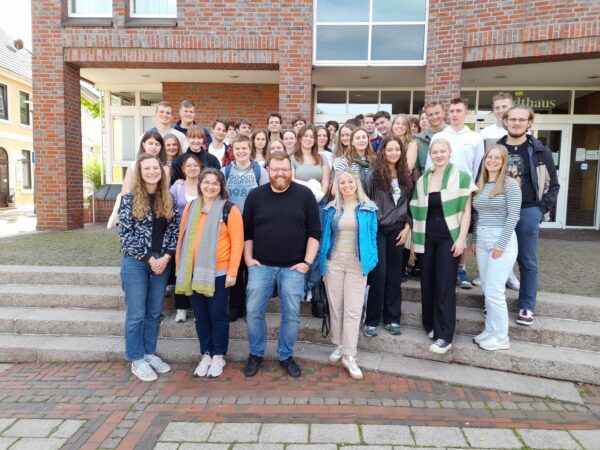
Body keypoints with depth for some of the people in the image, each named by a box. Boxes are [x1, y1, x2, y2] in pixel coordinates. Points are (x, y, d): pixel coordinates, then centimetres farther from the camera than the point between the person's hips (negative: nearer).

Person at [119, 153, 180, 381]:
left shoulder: (169, 200, 6)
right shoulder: (129, 199, -5)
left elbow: (175, 231, 4)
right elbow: (125, 233, -10)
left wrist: (166, 257, -9)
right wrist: (149, 258, -13)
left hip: (162, 262, 4)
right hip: (135, 262, -4)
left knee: (154, 312, 12)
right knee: (136, 314, 3)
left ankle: (150, 353, 27)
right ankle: (137, 360, 17)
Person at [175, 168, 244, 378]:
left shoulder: (229, 209, -5)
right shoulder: (190, 207, 10)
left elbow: (237, 242, -8)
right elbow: (182, 238, 12)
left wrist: (232, 271, -12)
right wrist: (179, 268, 9)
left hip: (218, 272, -4)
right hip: (193, 272, 5)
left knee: (218, 315, 6)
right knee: (200, 315, 13)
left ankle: (219, 356, 22)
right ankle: (206, 354, 28)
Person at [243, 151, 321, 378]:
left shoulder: (305, 194, -3)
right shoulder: (255, 195, 2)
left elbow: (314, 231, -2)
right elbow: (247, 231, 9)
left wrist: (307, 261, -7)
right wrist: (248, 258, 1)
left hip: (293, 268, -1)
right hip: (261, 266, 1)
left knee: (291, 315, 7)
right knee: (253, 312, 4)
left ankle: (286, 356, 27)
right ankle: (255, 354, 26)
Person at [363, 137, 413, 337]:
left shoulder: (405, 177, 7)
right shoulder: (373, 175, -6)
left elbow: (409, 204, 11)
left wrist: (407, 227, 2)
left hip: (397, 230, 4)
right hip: (377, 230, -4)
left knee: (394, 274, 7)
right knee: (379, 273, -6)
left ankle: (392, 318, 18)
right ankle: (372, 320, 6)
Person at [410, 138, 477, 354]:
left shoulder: (461, 177, -1)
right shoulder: (422, 180, 10)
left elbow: (466, 211, -4)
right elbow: (418, 212, 12)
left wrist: (461, 239, -13)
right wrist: (413, 239, 8)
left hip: (449, 236, -4)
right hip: (427, 237, 4)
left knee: (445, 285, -6)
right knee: (427, 282, 7)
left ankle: (444, 336, 1)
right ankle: (430, 325, 25)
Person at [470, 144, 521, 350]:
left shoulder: (510, 184, -7)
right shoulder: (480, 184, 12)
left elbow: (513, 216, -12)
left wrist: (501, 243, -16)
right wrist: (473, 239, 13)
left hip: (502, 240, -6)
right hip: (482, 240, 6)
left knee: (494, 290, -4)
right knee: (487, 289, 10)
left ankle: (500, 337, 9)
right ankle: (490, 330, 21)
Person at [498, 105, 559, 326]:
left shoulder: (540, 151, 0)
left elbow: (553, 184, 5)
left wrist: (542, 209, -4)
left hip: (528, 212, -1)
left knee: (527, 262, 7)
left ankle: (527, 307, 19)